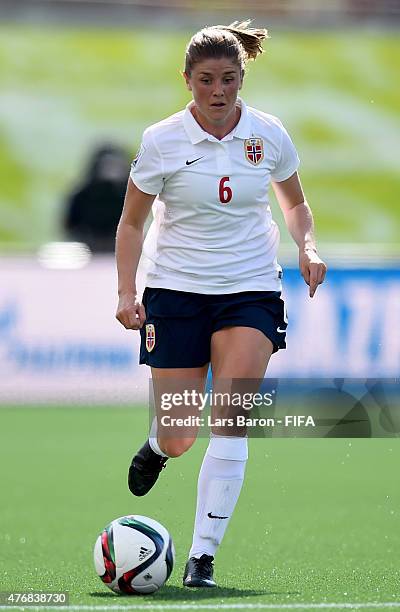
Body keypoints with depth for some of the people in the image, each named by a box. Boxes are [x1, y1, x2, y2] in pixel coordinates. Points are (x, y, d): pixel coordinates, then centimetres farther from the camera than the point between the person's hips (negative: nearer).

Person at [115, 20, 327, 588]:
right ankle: (157, 445, 40)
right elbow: (132, 222, 3)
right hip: (176, 291, 0)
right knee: (179, 438, 0)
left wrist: (308, 248, -3)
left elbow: (295, 203, 17)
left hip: (251, 291, 1)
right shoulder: (161, 141, -6)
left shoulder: (268, 134, 0)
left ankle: (203, 557, -12)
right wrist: (126, 293, -9)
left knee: (231, 422, -17)